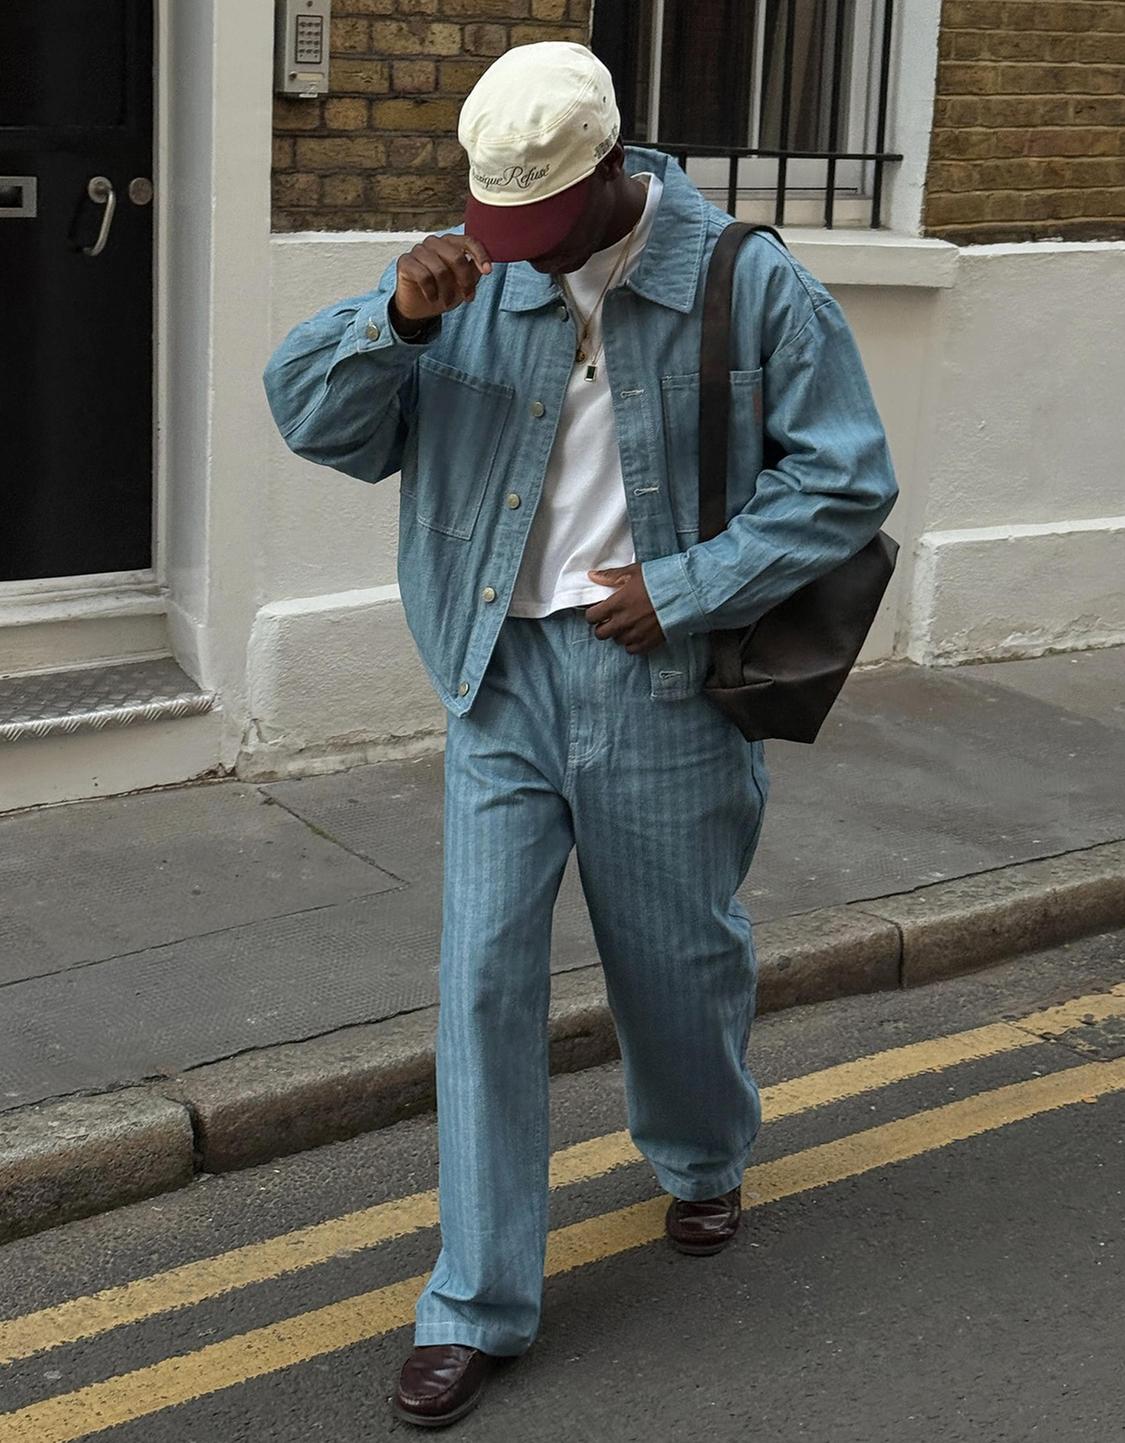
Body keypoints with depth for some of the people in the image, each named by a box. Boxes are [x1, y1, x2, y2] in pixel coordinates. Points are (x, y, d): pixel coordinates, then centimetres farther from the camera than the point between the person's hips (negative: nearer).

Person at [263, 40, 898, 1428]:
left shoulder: (750, 286, -8)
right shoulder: (470, 283, 0)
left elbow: (847, 479, -7)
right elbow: (308, 413, -2)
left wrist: (681, 587, -15)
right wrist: (394, 316, -22)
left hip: (664, 686, -2)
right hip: (502, 680, 2)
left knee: (678, 960, 15)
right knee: (484, 975, -2)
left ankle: (703, 1160, 48)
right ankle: (475, 1303, 10)